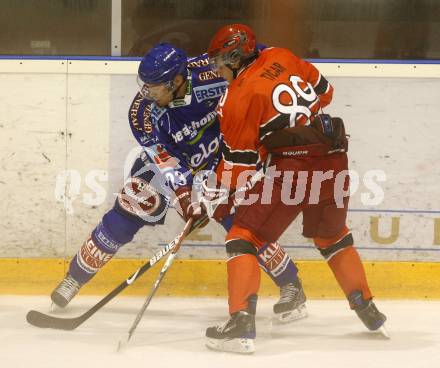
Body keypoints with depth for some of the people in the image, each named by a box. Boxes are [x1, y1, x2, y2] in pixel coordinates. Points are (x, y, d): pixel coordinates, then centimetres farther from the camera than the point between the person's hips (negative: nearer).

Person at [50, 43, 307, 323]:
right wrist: (185, 197, -43)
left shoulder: (210, 72, -33)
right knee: (127, 213, -5)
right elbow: (165, 163, -32)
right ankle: (76, 276, 12)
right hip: (167, 156, 1)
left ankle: (291, 286, 1)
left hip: (220, 155, -1)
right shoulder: (143, 112, -30)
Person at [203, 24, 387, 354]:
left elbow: (239, 159, -4)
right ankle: (367, 308, 35)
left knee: (244, 237, -1)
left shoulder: (238, 96, -5)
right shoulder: (281, 58, 11)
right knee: (333, 237, 29)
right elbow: (324, 92, 22)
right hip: (334, 159, 7)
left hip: (292, 168, -7)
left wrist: (220, 197, 7)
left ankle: (242, 323, -15)